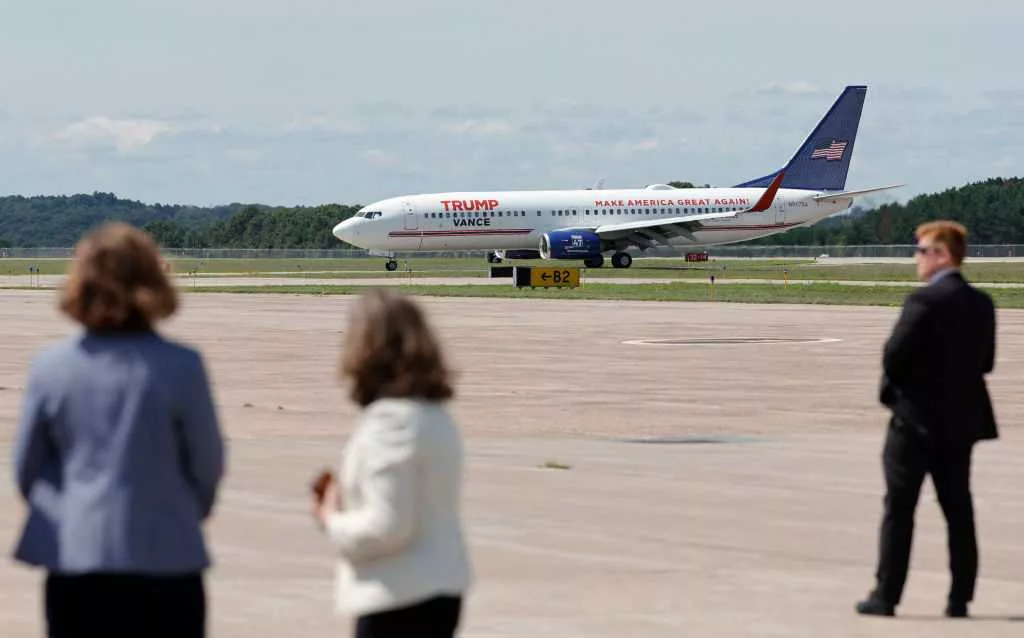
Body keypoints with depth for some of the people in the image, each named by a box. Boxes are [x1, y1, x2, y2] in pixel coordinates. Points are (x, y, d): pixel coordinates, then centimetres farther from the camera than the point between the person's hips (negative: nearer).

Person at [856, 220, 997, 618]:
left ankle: (885, 596, 3)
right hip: (961, 420, 6)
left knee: (899, 509, 1)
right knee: (959, 511, 9)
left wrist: (893, 386, 1)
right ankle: (960, 598, 9)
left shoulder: (925, 301, -17)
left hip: (916, 419, -6)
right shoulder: (982, 304, 6)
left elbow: (894, 355, -18)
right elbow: (985, 361, 10)